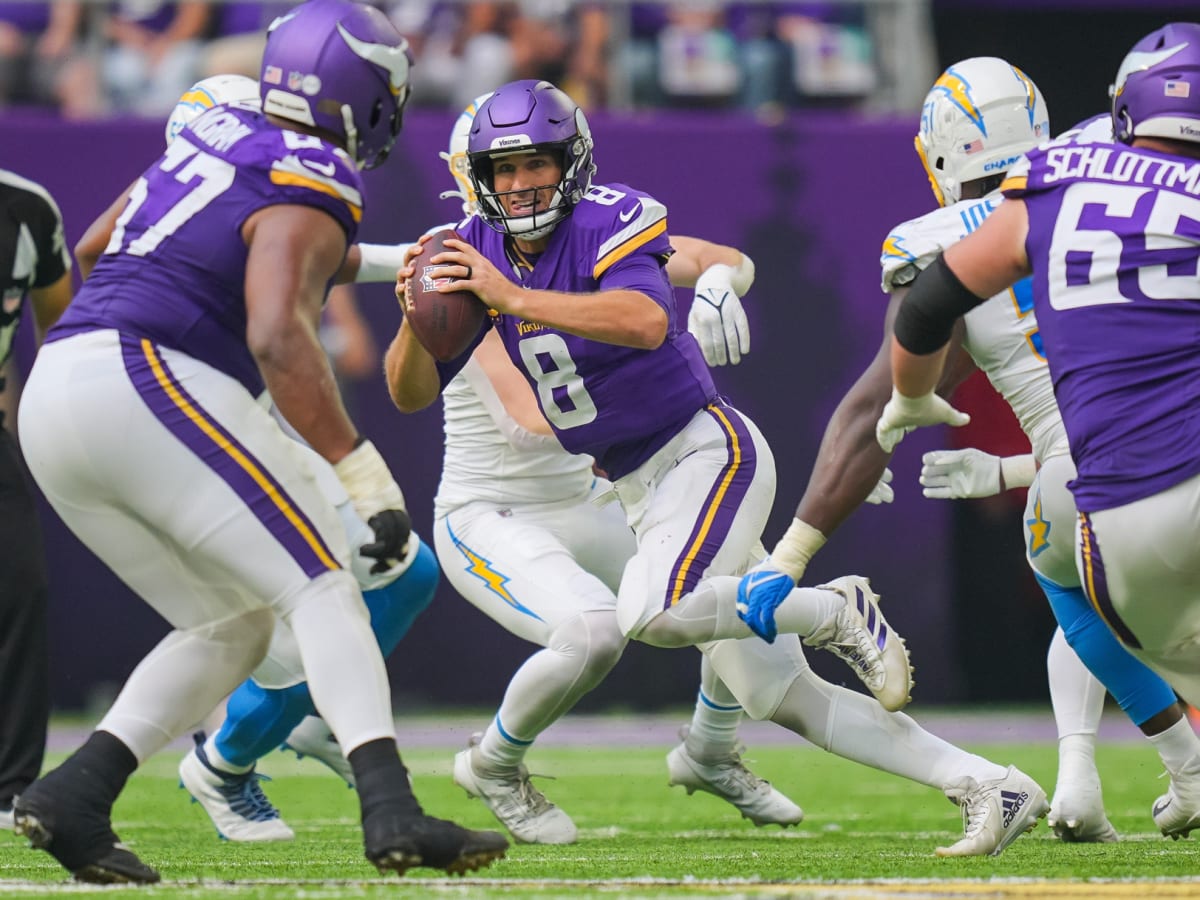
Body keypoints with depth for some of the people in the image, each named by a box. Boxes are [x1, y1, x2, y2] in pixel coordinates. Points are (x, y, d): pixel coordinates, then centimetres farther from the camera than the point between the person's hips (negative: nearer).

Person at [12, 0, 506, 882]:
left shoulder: (213, 133, 21)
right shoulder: (311, 188, -4)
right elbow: (278, 337, -19)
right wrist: (362, 470, -21)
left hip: (53, 394, 8)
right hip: (147, 379, -8)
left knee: (232, 627, 14)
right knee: (321, 587, -7)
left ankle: (71, 799, 3)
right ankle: (391, 810, -23)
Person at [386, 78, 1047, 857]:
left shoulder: (607, 224, -17)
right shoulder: (481, 251, 3)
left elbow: (647, 321, -38)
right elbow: (411, 392, 2)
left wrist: (513, 300, -38)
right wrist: (417, 320, -19)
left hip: (708, 451, -8)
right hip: (644, 492, 8)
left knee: (651, 613, -33)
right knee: (777, 697, 4)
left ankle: (838, 612, -11)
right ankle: (986, 785, 6)